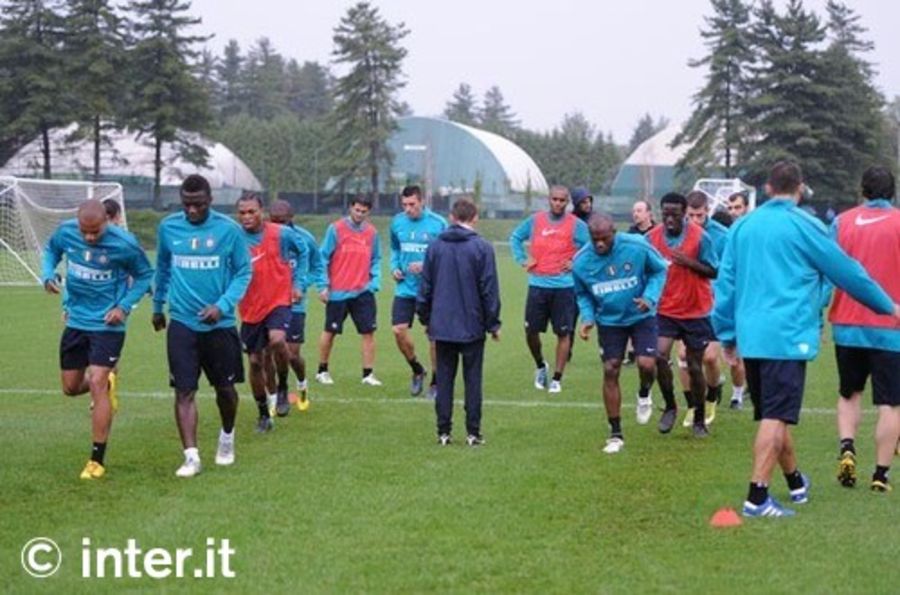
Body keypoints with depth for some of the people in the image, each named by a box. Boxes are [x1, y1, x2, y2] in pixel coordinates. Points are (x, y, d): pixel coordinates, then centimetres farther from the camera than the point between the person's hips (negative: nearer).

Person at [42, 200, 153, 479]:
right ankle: (107, 383, 47)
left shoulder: (124, 243, -19)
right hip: (76, 321, 5)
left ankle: (97, 461, -6)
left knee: (96, 384, -15)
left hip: (107, 324, -5)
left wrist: (125, 306, -15)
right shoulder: (65, 231, -9)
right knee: (71, 388, 12)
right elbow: (51, 250, 13)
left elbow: (144, 275, -3)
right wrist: (48, 274, -8)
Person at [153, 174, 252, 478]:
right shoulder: (168, 227, 1)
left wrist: (222, 306, -17)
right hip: (181, 323, 1)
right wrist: (157, 306, 23)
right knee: (184, 390, -8)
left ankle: (227, 437, 39)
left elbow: (243, 272, -3)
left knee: (225, 387, 12)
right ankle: (191, 456, -6)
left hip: (220, 324, -1)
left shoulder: (229, 229, -8)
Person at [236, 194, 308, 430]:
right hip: (251, 309, 2)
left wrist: (297, 283, 6)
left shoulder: (281, 234, -8)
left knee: (277, 340, -29)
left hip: (278, 301, -2)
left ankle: (283, 389, -3)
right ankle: (263, 414, 24)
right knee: (255, 362, 6)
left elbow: (303, 251, 11)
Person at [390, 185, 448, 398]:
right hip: (405, 288, 3)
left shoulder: (437, 224, -10)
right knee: (399, 330, -7)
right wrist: (394, 267, 1)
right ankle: (417, 370, 19)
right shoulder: (397, 222, 3)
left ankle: (435, 382, 18)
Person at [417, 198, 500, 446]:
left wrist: (425, 319, 17)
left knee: (444, 379, 9)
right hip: (472, 327, -2)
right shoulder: (482, 247, -7)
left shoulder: (435, 246, 2)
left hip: (442, 326, 3)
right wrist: (493, 324, 2)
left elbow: (425, 286, 7)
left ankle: (443, 432, 10)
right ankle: (473, 432, 6)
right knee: (472, 379, 5)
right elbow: (489, 290, -6)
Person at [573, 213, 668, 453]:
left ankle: (644, 395, 23)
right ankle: (615, 434, 12)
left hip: (641, 316, -2)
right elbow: (582, 294, 5)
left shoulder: (637, 247, -21)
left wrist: (650, 297, -19)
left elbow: (659, 270, -3)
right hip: (609, 321, 2)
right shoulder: (581, 262, -14)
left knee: (647, 364, -17)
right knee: (610, 371, 0)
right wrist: (587, 317, -13)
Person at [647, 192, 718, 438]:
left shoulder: (700, 236, -11)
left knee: (695, 367, 6)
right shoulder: (652, 237, -4)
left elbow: (714, 271, -8)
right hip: (665, 310, 2)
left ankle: (699, 419, 24)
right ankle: (670, 406, 4)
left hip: (695, 312, -1)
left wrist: (689, 263, -23)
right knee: (660, 355, -19)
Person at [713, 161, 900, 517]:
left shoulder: (742, 227, 10)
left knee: (773, 414, 17)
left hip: (751, 337, 6)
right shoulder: (804, 226, -6)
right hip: (788, 336, -6)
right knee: (776, 417, -7)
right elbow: (846, 271, 2)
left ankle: (796, 483, 35)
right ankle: (757, 498, -12)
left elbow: (725, 283, 13)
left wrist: (728, 334, 21)